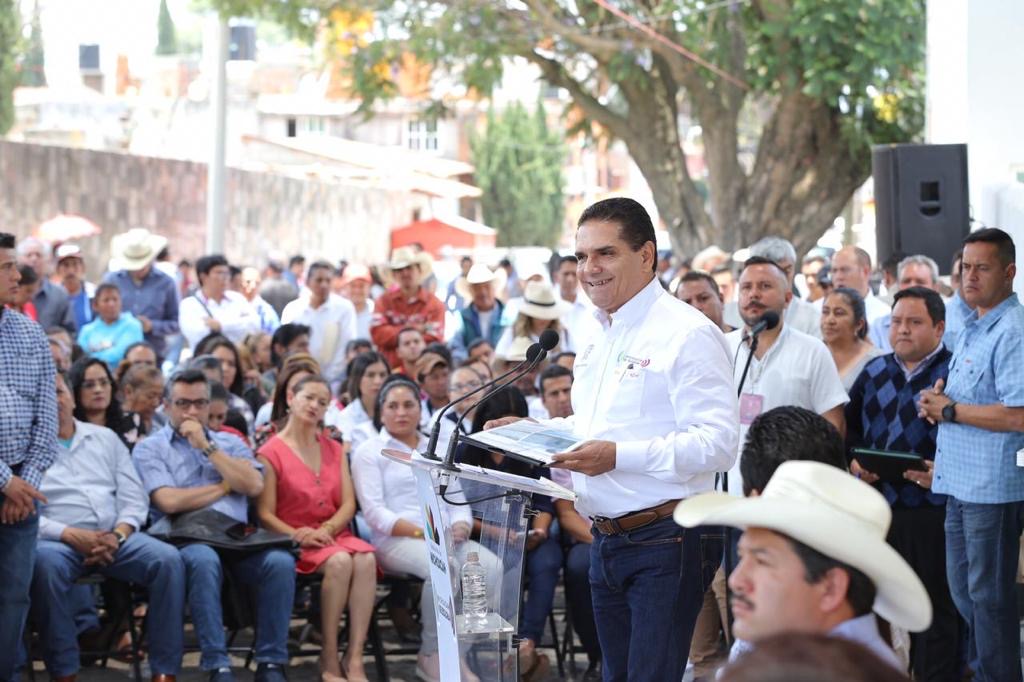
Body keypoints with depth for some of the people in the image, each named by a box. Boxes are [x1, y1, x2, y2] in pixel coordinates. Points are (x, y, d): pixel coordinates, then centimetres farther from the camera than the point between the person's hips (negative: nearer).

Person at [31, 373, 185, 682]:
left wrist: (118, 535, -7)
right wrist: (71, 535, -17)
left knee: (168, 559, -25)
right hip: (57, 540, -3)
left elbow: (134, 497, 14)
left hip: (114, 537, 3)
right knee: (46, 563, -39)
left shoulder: (105, 438, 19)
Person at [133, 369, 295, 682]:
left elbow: (254, 486, 4)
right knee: (204, 560, -39)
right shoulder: (150, 449, 13)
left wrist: (207, 447, 4)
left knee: (280, 561, -28)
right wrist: (225, 486, 5)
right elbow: (169, 501, -5)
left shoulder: (231, 443, 24)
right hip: (186, 539, -3)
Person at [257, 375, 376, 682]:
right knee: (339, 561, -35)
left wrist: (327, 529, -11)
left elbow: (348, 504, 10)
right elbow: (266, 514, -4)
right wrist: (298, 535, -20)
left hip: (334, 535, 4)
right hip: (293, 540, -4)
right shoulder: (272, 452, 2)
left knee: (366, 558, -31)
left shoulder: (334, 449, 19)